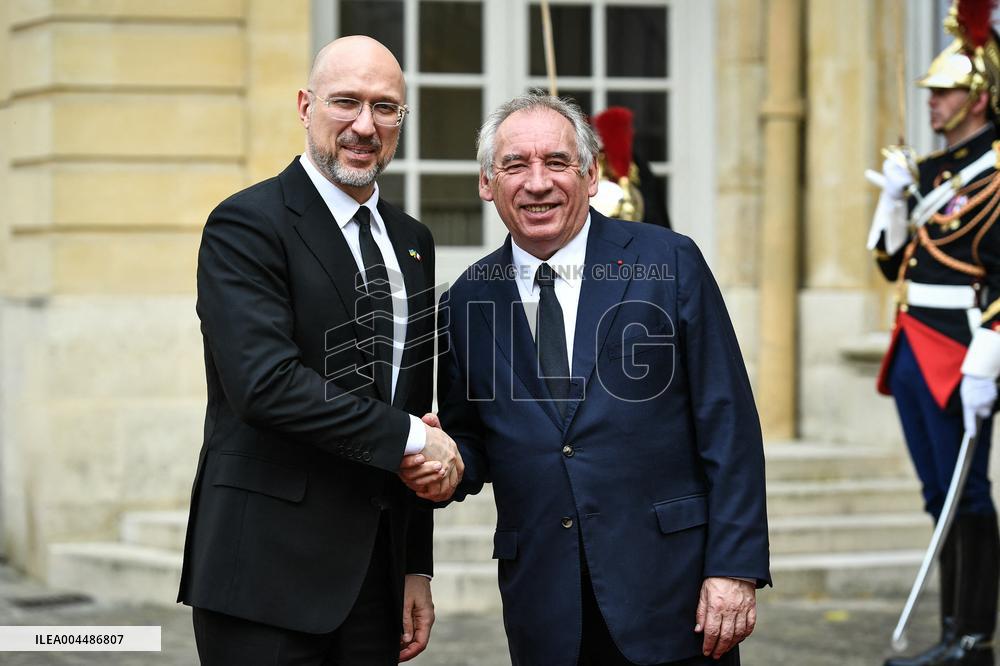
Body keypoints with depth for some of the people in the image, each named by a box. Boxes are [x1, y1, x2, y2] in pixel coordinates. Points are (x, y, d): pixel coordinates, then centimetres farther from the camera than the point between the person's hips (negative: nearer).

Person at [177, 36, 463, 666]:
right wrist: (406, 437, -14)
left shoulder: (412, 241, 15)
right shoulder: (247, 224, -8)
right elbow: (266, 383, -21)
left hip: (377, 571, 7)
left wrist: (417, 567, 14)